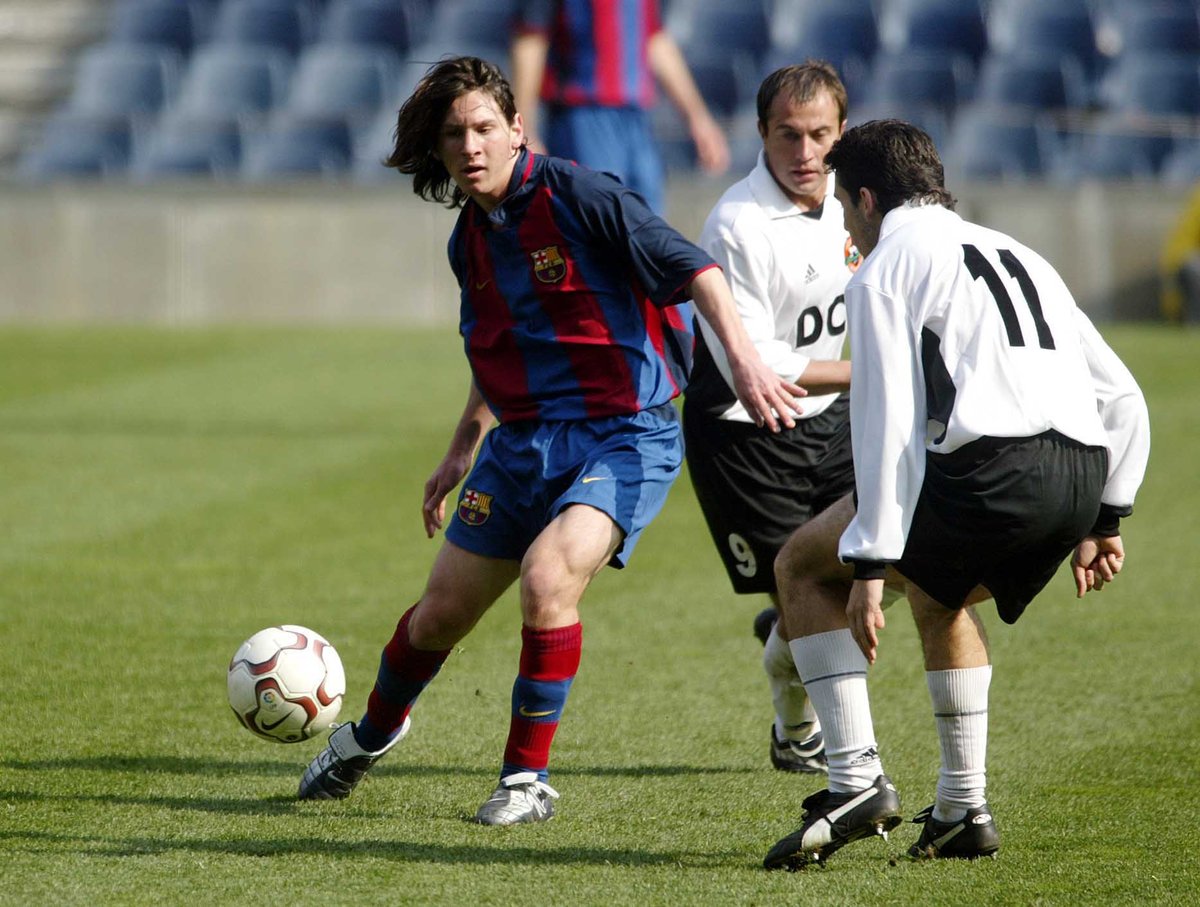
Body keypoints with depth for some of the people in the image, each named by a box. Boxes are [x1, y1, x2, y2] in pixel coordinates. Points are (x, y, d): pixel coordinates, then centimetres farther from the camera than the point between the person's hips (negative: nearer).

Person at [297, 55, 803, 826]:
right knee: (440, 615, 11)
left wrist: (744, 358, -31)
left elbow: (693, 268, -19)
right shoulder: (471, 240, 9)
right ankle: (373, 734, 42)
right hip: (525, 440, 7)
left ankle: (528, 778, -12)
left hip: (625, 436, -7)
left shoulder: (576, 197, -14)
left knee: (547, 576, -29)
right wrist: (463, 452, 29)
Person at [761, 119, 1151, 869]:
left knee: (804, 567, 12)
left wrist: (869, 565, -6)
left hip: (989, 469, -7)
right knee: (939, 596, 34)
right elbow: (1121, 396, 27)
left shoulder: (887, 267, 7)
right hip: (1082, 475, 7)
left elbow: (888, 421, -4)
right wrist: (1106, 520, 31)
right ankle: (965, 809, 27)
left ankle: (856, 777, 0)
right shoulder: (1016, 255, 30)